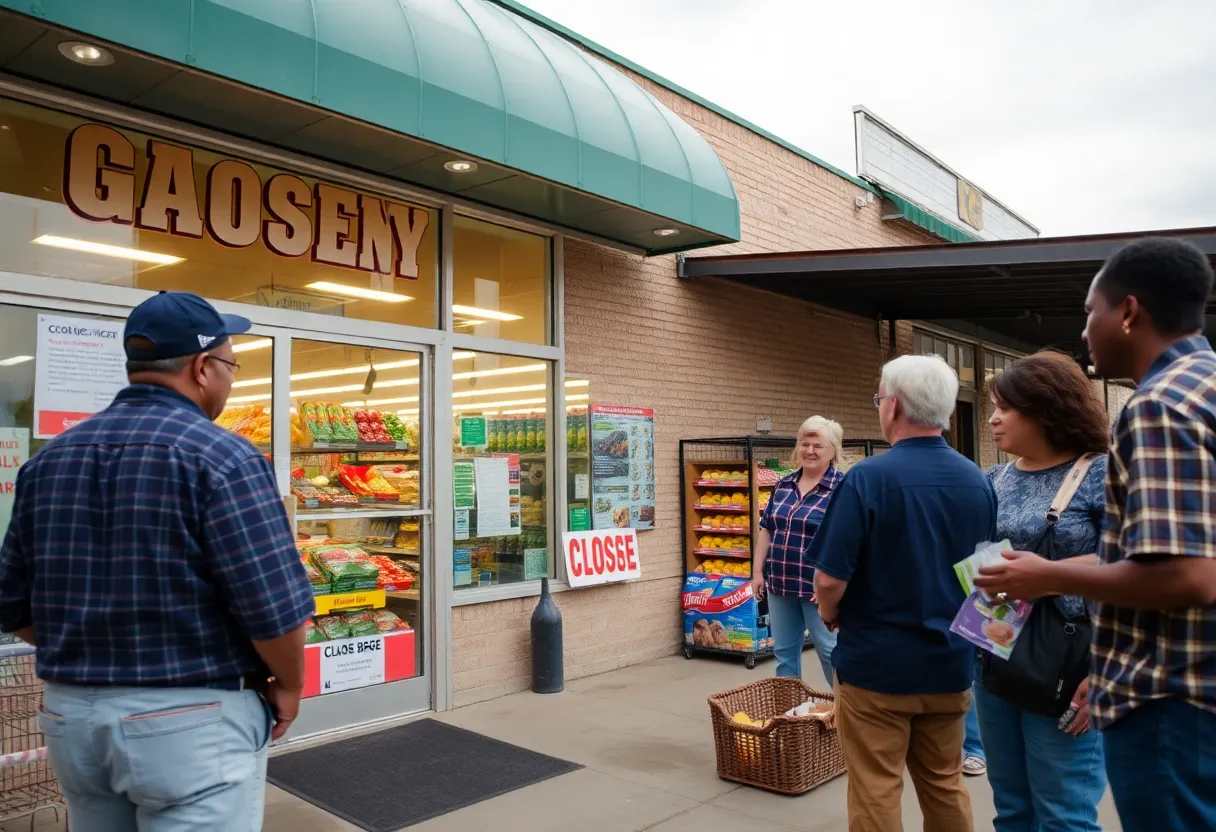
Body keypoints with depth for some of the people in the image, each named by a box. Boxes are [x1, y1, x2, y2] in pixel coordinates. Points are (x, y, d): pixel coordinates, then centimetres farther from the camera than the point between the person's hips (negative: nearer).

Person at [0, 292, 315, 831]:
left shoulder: (48, 459, 5)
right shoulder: (221, 457, -16)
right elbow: (275, 606, -20)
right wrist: (287, 685, -3)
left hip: (70, 715, 7)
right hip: (192, 720, -7)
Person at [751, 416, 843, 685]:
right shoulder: (783, 485, 8)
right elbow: (766, 529, 13)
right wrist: (758, 571, 9)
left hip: (819, 587, -6)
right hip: (780, 584, 6)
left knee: (831, 651, 3)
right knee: (784, 651, 15)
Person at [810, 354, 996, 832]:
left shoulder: (867, 478, -18)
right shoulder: (978, 482, 0)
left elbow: (830, 578, -20)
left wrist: (830, 615, 1)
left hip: (877, 662, -5)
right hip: (950, 660, 6)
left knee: (876, 793, 7)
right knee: (945, 787, 20)